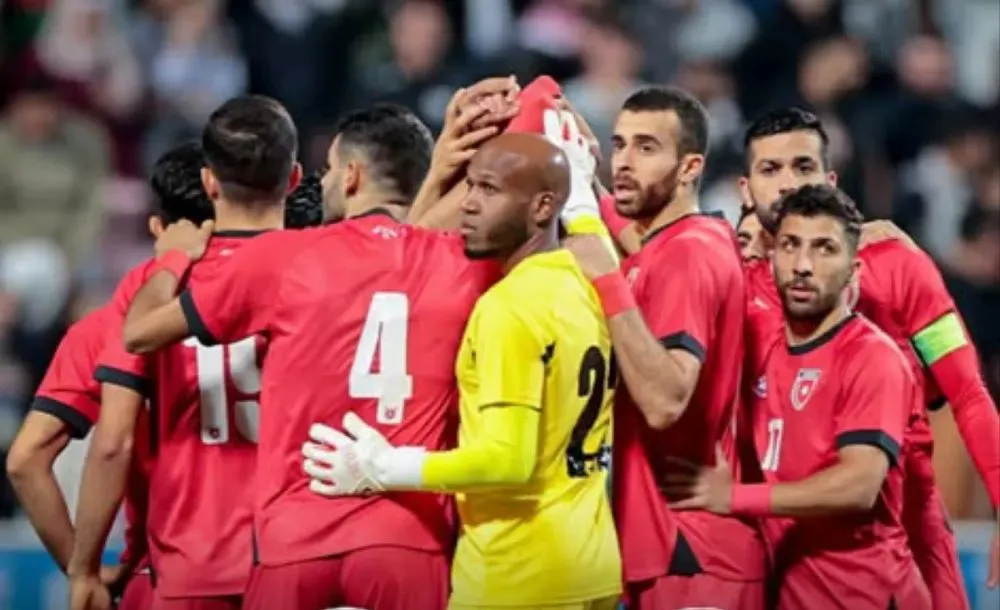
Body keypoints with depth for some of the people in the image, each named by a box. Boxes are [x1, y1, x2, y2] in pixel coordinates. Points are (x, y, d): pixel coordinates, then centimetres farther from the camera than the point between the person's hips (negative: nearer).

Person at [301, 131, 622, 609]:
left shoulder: (509, 307, -16)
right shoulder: (588, 290, 9)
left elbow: (508, 459, -21)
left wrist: (385, 469, -12)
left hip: (518, 570, -8)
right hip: (593, 561, 8)